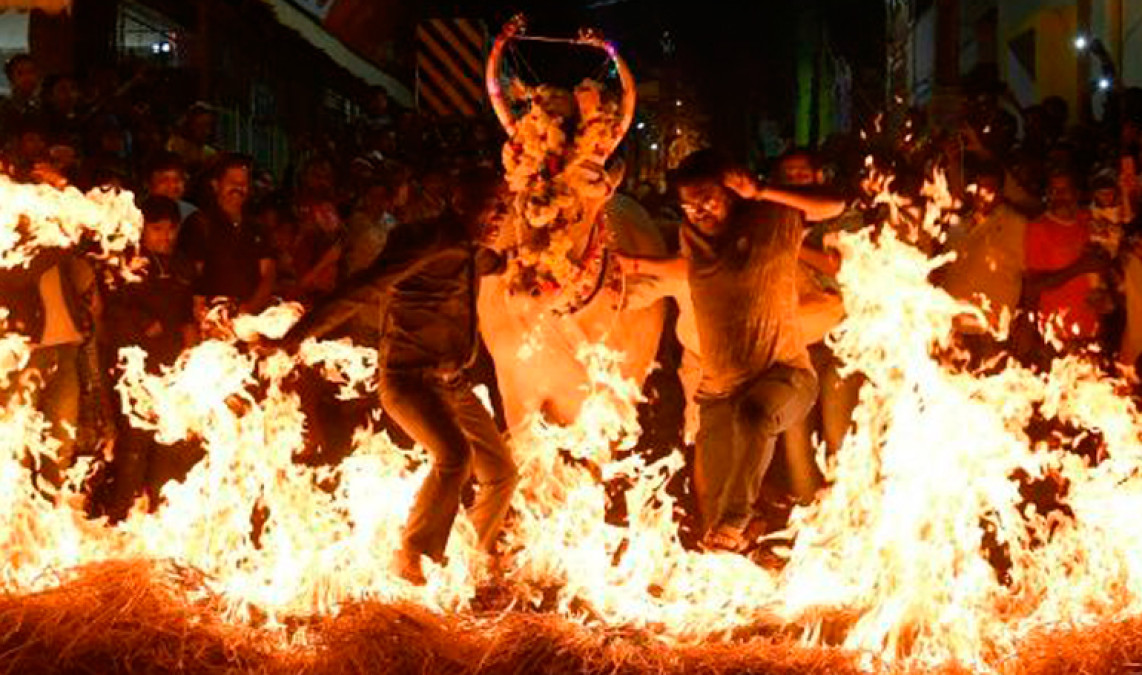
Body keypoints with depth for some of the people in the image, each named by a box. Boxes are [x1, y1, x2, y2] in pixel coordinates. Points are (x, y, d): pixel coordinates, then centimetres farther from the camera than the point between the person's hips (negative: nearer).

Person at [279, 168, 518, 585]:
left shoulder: (471, 252, 12)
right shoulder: (424, 242, -13)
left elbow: (497, 264, 40)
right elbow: (359, 292, -20)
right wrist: (292, 339, -24)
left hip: (453, 383, 9)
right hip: (409, 378, -9)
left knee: (501, 473, 8)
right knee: (455, 455, -32)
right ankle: (411, 558, -20)